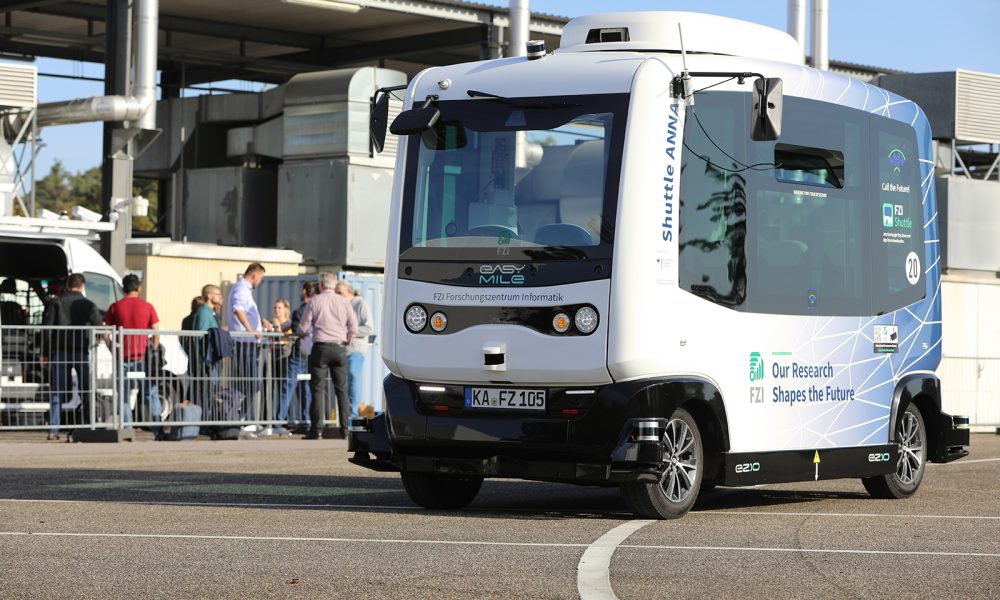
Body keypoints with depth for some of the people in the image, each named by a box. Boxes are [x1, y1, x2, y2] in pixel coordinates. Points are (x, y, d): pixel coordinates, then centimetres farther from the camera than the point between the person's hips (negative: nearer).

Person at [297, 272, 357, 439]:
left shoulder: (314, 302, -3)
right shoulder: (344, 302, 3)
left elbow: (303, 329, 1)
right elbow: (353, 328, 3)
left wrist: (304, 332, 24)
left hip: (321, 347, -2)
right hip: (340, 348, 2)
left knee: (318, 389, 0)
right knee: (342, 389, 8)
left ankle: (317, 429, -4)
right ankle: (345, 428, 6)